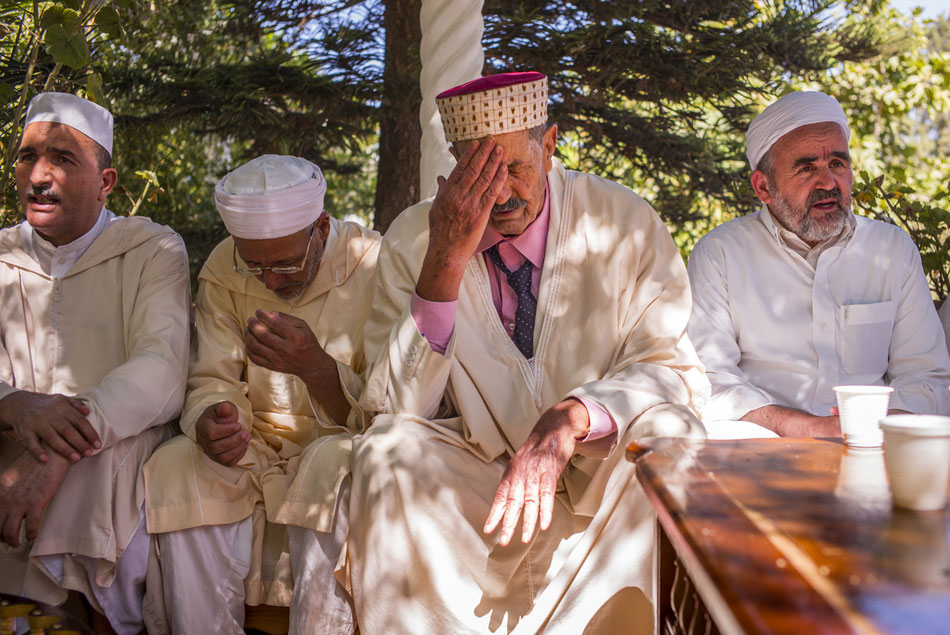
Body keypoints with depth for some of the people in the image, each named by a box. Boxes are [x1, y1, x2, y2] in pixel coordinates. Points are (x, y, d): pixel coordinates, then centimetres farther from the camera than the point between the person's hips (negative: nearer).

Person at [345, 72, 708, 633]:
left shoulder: (625, 223, -7)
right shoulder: (413, 240, -5)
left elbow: (675, 369, -9)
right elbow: (397, 407, -11)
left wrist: (570, 419, -29)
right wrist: (444, 265, -23)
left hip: (599, 477, 0)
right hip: (469, 475, 0)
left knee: (667, 433, -30)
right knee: (388, 451, -28)